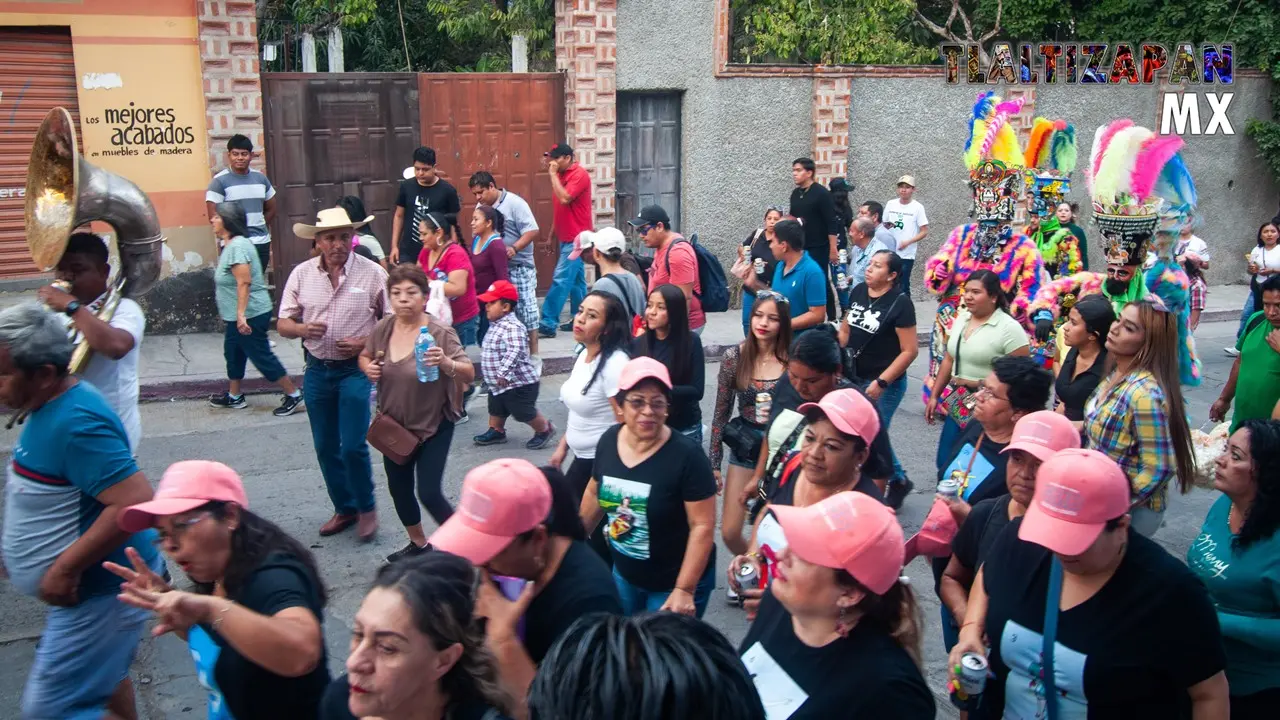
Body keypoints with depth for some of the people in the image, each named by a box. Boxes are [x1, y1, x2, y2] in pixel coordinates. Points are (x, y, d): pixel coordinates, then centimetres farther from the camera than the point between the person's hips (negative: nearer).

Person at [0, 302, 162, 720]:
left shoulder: (75, 423, -28)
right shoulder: (50, 407, 4)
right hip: (89, 584, 10)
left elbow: (136, 503, -34)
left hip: (102, 591, -10)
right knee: (100, 673, 26)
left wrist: (65, 568, -27)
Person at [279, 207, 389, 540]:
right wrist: (303, 329, -18)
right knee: (325, 447, 12)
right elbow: (283, 324, 4)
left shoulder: (372, 273, -9)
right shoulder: (302, 274, 0)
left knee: (353, 446, -7)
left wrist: (365, 343, -18)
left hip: (355, 369, -4)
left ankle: (366, 508, 15)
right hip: (317, 370, 4)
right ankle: (344, 508, 29)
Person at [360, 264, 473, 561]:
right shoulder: (382, 329, -6)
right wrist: (368, 367, -11)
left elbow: (469, 374, -24)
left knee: (429, 493, -9)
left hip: (434, 426, -6)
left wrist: (446, 362, -44)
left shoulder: (440, 333, -21)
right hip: (394, 425, 6)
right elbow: (364, 356, 13)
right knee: (398, 488, 17)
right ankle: (418, 543, 41)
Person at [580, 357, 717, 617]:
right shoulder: (609, 440, -7)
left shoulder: (686, 455, -24)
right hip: (624, 574, 6)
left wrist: (684, 590, -23)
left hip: (674, 583, -5)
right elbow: (595, 493, 9)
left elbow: (703, 526, -22)